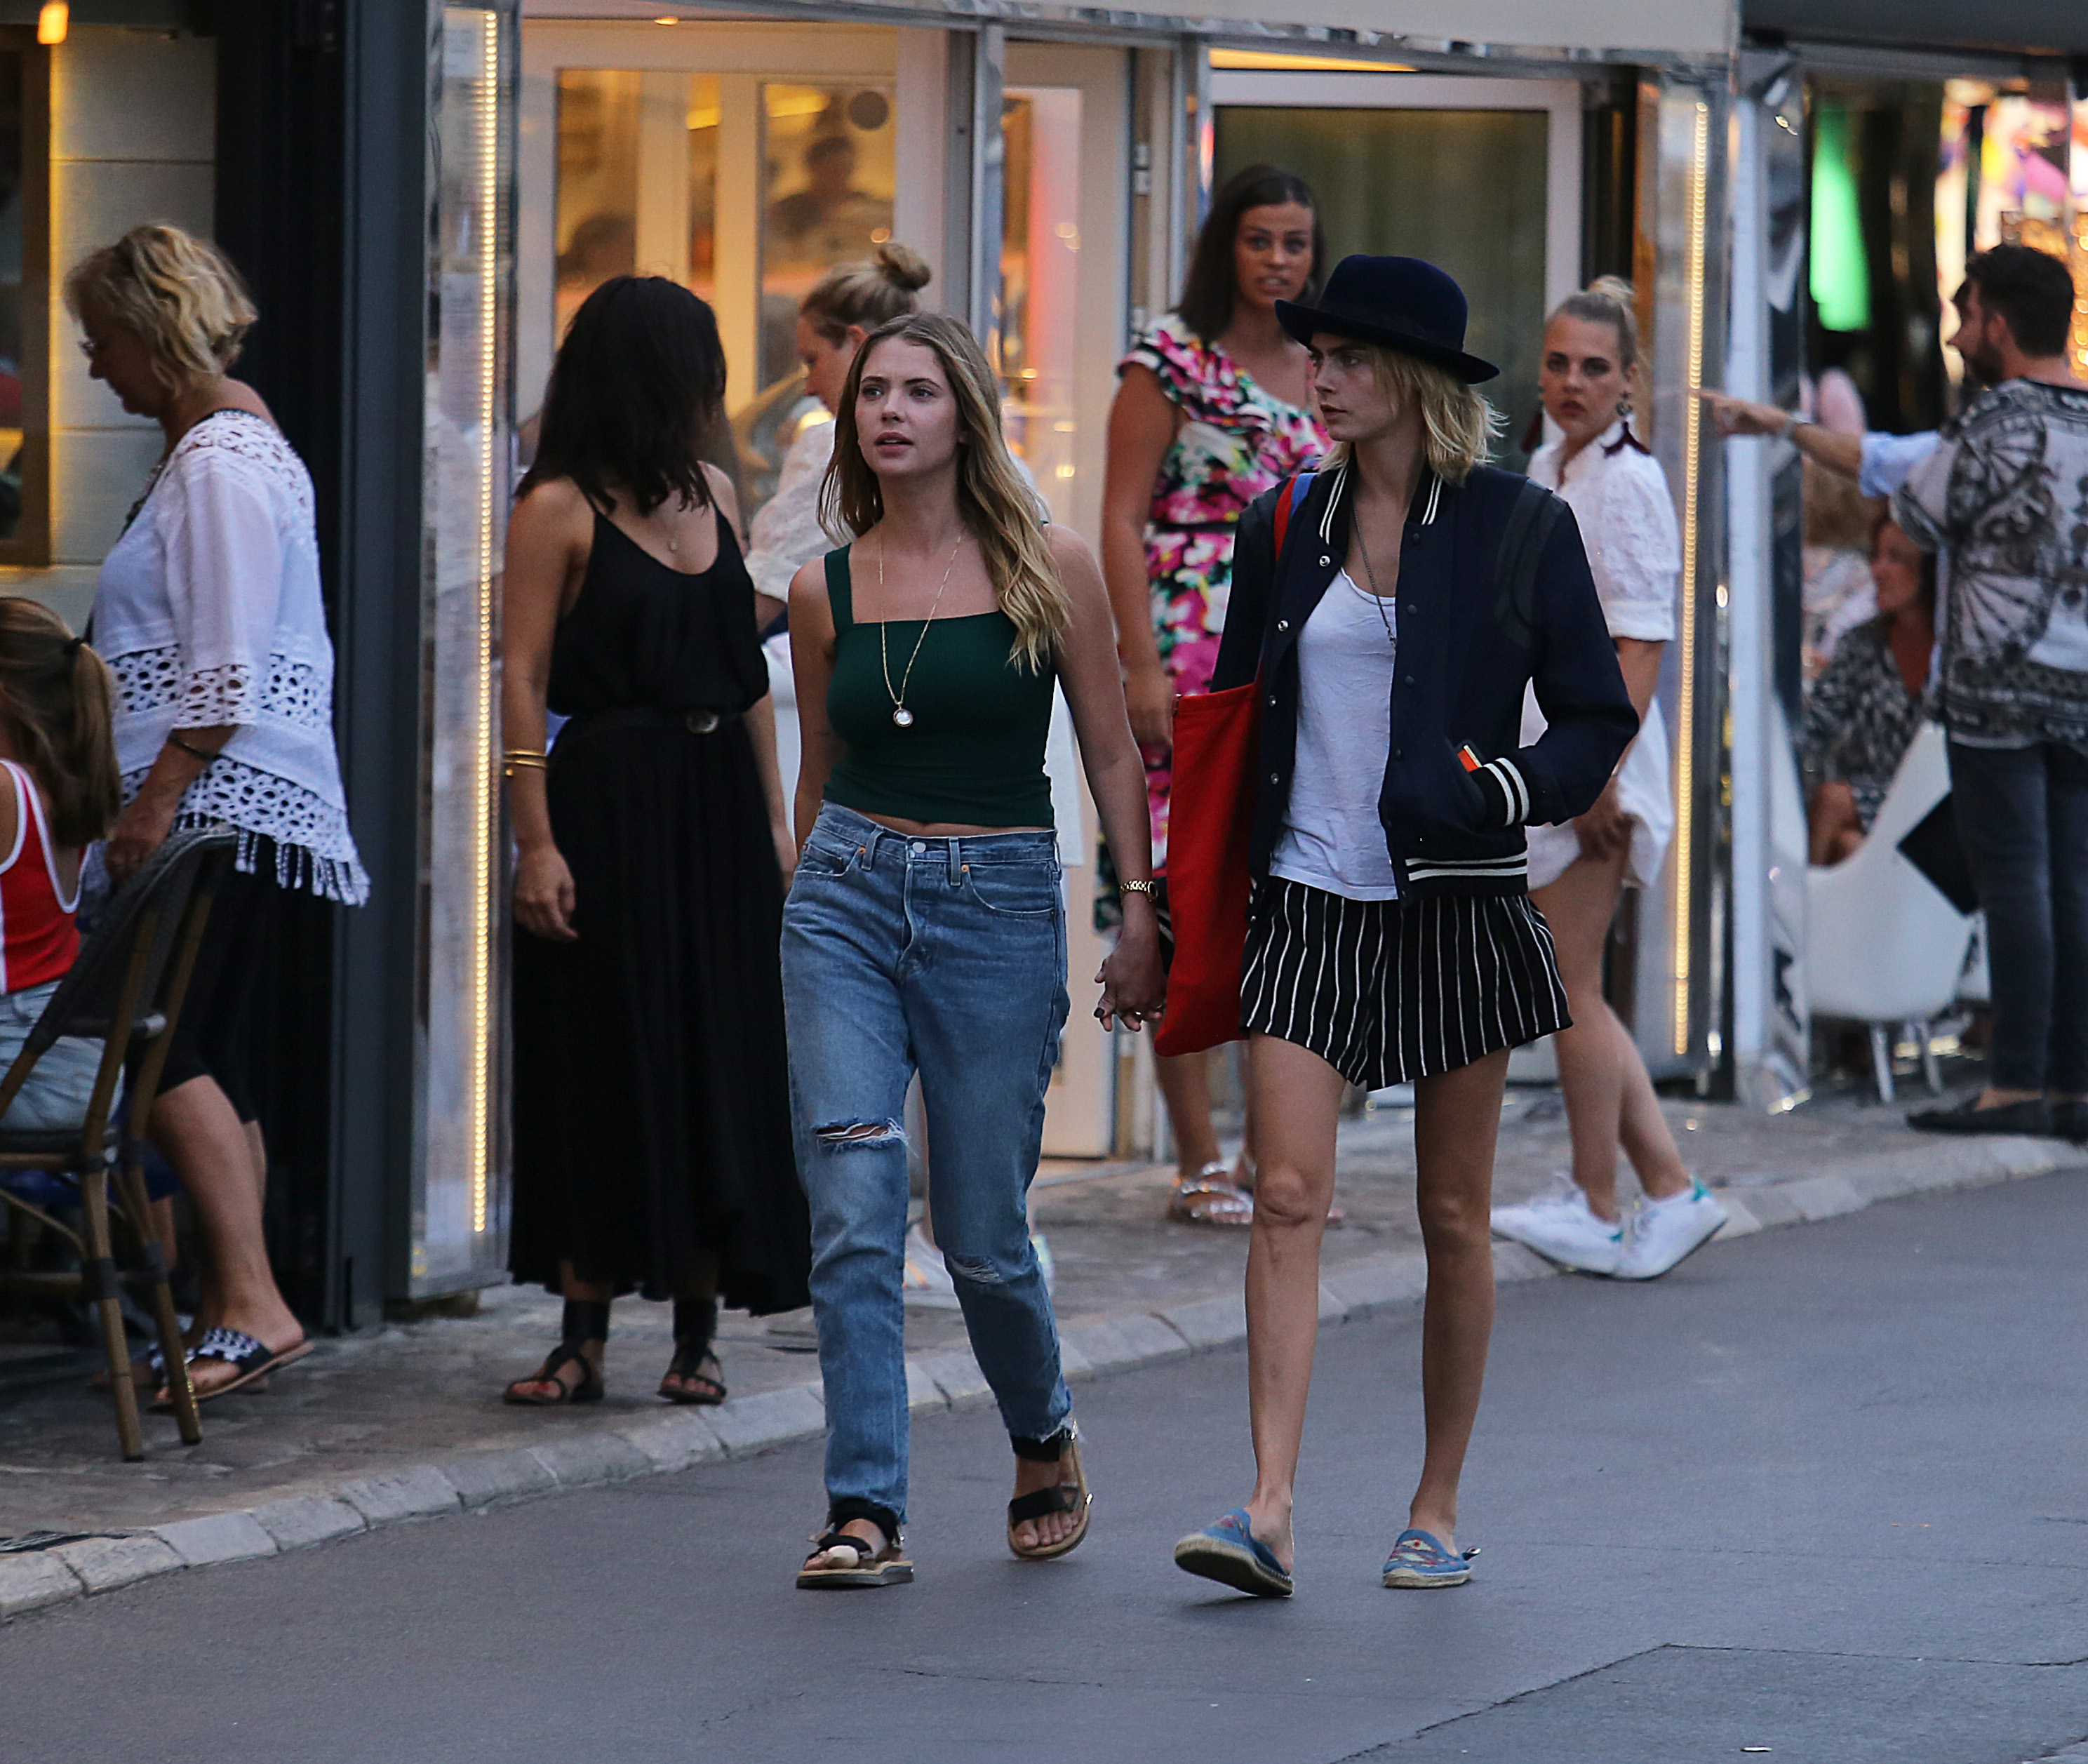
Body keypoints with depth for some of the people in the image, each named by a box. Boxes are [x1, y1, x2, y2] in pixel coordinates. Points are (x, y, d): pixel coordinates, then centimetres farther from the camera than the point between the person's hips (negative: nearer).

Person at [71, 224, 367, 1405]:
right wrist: (152, 797, 25)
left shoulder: (222, 462, -13)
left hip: (226, 806, -11)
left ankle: (254, 1307, -20)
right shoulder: (223, 444, 20)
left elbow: (226, 667, -20)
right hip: (246, 809, 11)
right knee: (214, 1064, 9)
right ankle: (227, 1316, 11)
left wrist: (159, 800, -20)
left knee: (170, 1052, -16)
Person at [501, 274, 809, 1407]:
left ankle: (697, 1333, 10)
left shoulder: (711, 494, 12)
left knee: (722, 1062, 4)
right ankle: (583, 1337, 2)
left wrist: (775, 821, 12)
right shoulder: (561, 510, -6)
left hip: (718, 805, 6)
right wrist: (536, 843, -15)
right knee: (607, 1067, -3)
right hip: (609, 805, -6)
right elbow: (524, 680, -9)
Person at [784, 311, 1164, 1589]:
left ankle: (1046, 1438, 32)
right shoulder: (825, 590, 6)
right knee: (853, 1211, -11)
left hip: (1000, 906, -2)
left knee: (983, 1234, 2)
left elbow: (1111, 753, 3)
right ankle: (867, 1512, -8)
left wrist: (1141, 914, -3)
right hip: (849, 900, 2)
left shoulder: (1049, 570, 0)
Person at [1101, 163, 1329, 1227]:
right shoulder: (1171, 362, -3)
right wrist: (1141, 664, -15)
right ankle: (1197, 1165, -2)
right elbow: (1121, 521, -7)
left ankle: (1270, 1154, 11)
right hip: (1192, 661, -6)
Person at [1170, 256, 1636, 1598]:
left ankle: (1439, 1510, 18)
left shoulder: (1519, 528, -2)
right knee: (1288, 1199, -11)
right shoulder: (1286, 528, 8)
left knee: (1454, 1218, 6)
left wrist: (1505, 789, -18)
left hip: (1453, 908, -2)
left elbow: (1600, 720, 1)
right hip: (1308, 904, 2)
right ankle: (1270, 1516, -17)